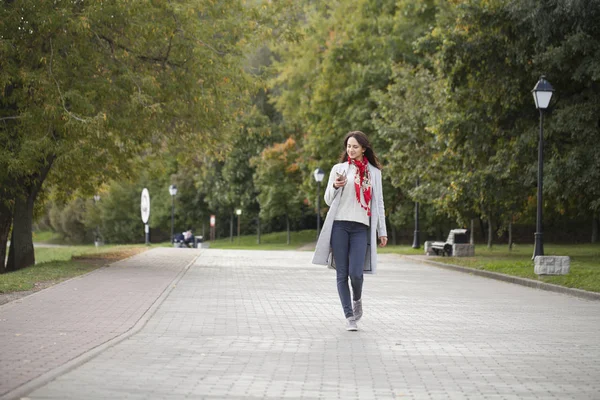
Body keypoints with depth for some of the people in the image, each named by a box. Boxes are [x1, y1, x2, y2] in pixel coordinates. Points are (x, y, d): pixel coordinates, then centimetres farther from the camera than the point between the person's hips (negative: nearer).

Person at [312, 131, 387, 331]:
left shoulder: (374, 172, 12)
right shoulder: (338, 169, 9)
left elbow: (378, 202, 15)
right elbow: (328, 200, 10)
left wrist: (382, 231, 12)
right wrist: (335, 186, -11)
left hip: (361, 227, 0)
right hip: (339, 226, 0)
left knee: (356, 273, -12)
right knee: (342, 273, -1)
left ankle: (357, 300, 20)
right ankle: (349, 317, 6)